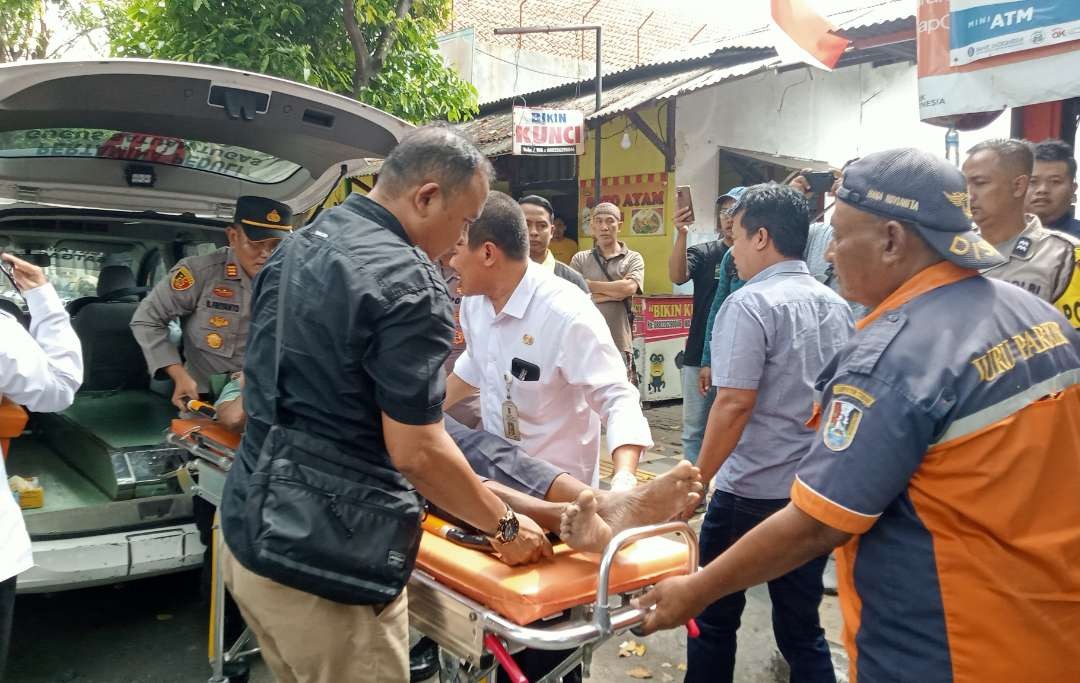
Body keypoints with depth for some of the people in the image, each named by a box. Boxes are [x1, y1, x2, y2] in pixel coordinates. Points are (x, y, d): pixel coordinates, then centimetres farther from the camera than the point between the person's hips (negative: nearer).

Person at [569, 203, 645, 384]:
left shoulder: (633, 258, 7)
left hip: (620, 346, -1)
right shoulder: (580, 259, 9)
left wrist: (589, 285, -5)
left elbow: (629, 287, -12)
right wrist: (613, 293, -10)